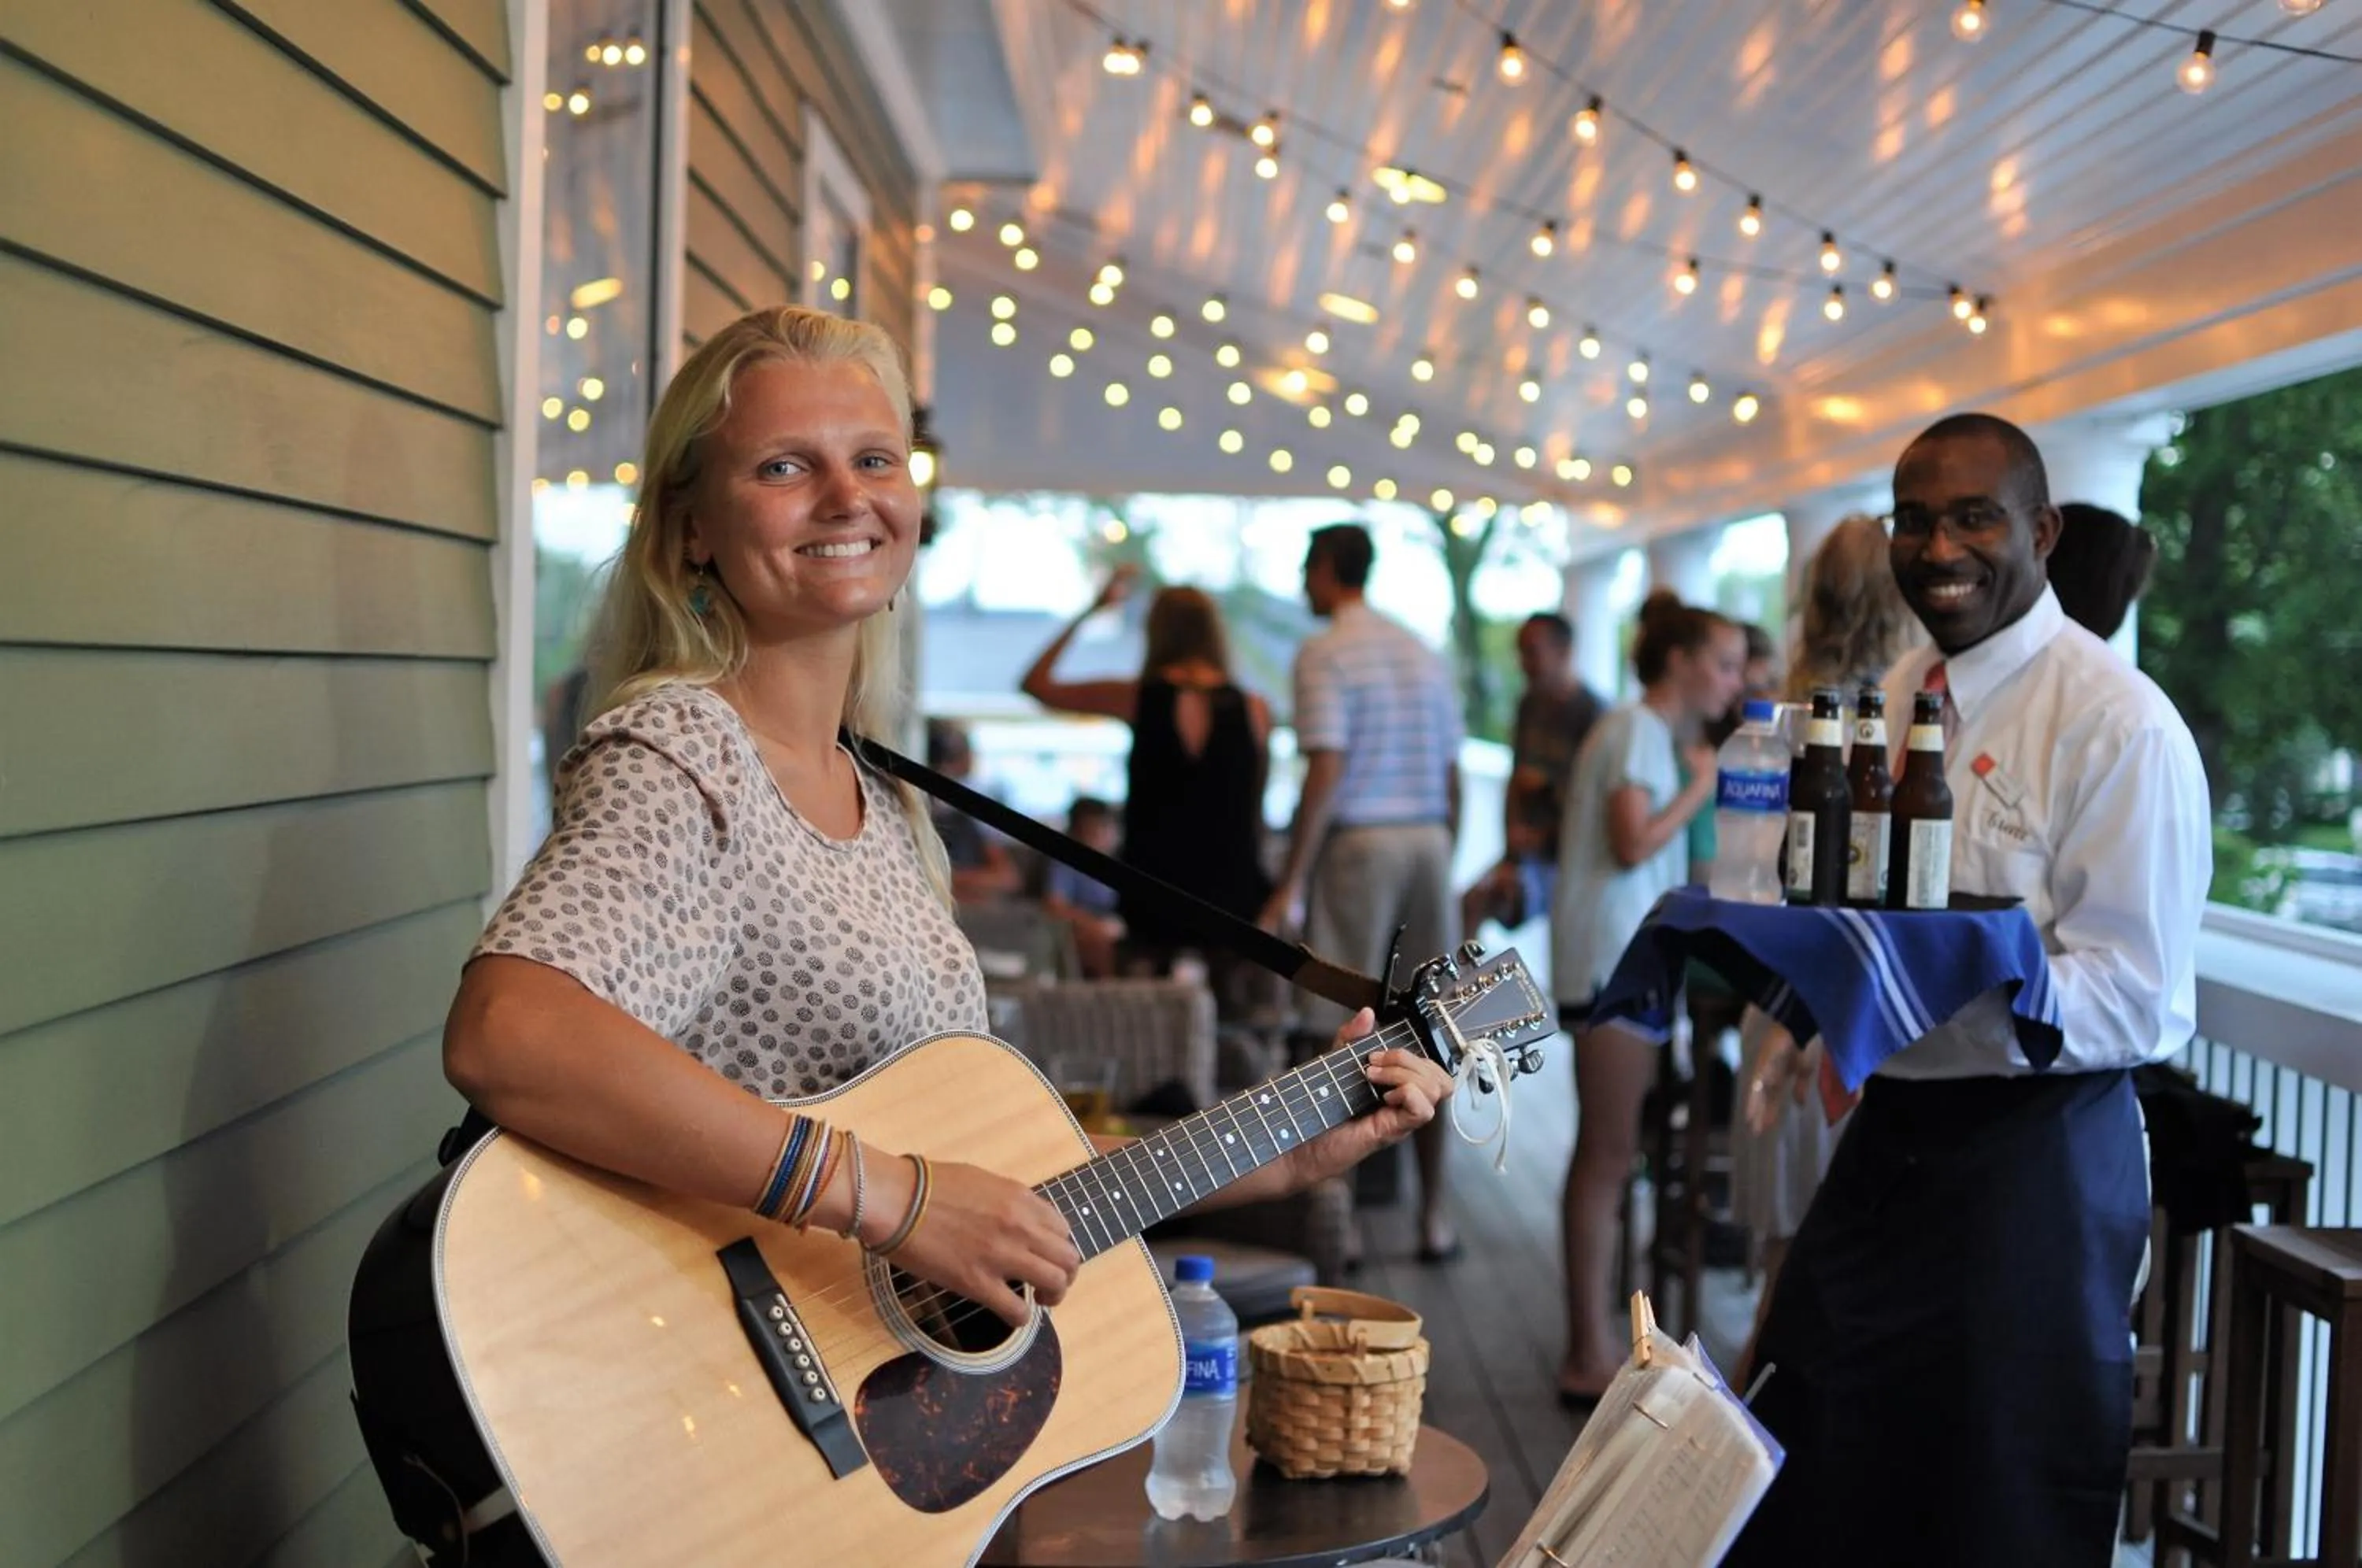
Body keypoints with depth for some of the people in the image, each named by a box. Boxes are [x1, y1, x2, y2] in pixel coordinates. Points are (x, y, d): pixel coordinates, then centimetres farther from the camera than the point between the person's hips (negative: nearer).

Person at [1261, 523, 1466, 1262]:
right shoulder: (1423, 653, 14)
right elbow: (1451, 777, 13)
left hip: (1359, 843, -6)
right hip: (1428, 842, 6)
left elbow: (1325, 772, -14)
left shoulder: (1325, 654, -6)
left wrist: (1290, 883, -13)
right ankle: (1433, 1215, 14)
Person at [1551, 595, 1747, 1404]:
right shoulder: (1638, 730, -9)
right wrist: (1704, 784, -10)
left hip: (1630, 962, 10)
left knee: (1608, 1155, 12)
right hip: (1613, 962, -10)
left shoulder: (1655, 732, 20)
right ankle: (1589, 1357, -3)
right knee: (1607, 1155, -8)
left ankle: (1594, 1343, 19)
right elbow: (1633, 844, -21)